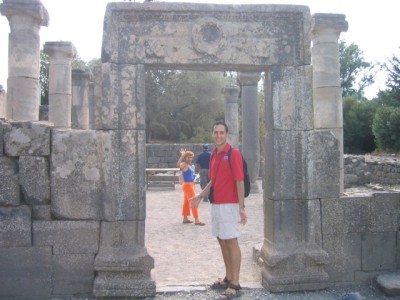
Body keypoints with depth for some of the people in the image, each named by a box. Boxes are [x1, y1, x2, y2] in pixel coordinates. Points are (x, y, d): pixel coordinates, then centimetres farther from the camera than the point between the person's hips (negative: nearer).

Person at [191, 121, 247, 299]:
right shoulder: (213, 154, 12)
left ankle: (235, 284, 2)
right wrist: (200, 196, 10)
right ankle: (228, 278, 26)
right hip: (216, 204, 8)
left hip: (229, 205, -8)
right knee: (222, 241, 14)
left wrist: (241, 208, -18)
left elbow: (240, 182, -15)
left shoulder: (233, 153, -11)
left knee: (231, 242, -4)